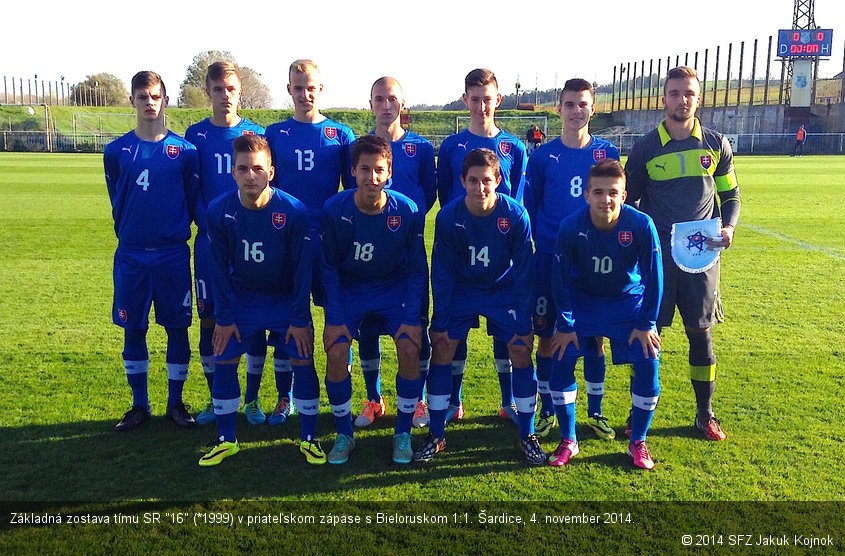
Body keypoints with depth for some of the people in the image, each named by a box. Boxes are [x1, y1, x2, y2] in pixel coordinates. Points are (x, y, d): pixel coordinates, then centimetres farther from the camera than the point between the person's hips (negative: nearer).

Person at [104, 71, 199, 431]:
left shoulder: (184, 151, -1)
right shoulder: (116, 151, 3)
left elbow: (192, 200, 6)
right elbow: (117, 202, 13)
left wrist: (174, 232, 9)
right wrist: (132, 236, 14)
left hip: (174, 255, -1)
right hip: (131, 255, 1)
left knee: (177, 329, 4)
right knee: (133, 331, 8)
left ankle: (176, 403, 19)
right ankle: (139, 405, 22)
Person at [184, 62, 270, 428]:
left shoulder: (257, 134, 4)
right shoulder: (196, 135, 4)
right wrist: (210, 226, -11)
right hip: (210, 242, 1)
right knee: (209, 321, 5)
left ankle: (252, 399, 17)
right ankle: (216, 400, 20)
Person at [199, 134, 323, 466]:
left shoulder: (294, 211, -22)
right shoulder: (219, 211, -16)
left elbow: (302, 268, -14)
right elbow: (219, 268, -5)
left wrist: (299, 318, -11)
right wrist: (223, 316, -4)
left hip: (286, 300, -2)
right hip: (241, 299, 2)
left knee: (303, 361, -7)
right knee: (223, 361, -2)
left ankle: (309, 439, 12)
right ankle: (226, 440, 17)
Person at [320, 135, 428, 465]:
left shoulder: (407, 211, -18)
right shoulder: (334, 210, -18)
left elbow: (417, 269, -7)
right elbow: (329, 268, -6)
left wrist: (411, 318, -13)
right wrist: (335, 317, -13)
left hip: (394, 289, 0)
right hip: (348, 290, 0)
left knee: (410, 350, -19)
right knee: (336, 354, -17)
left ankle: (403, 434, 2)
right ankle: (344, 435, 5)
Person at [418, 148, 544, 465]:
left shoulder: (516, 216, -21)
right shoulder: (448, 217, -19)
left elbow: (523, 272, -13)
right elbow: (441, 272, -10)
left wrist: (523, 323, -12)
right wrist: (440, 322, -10)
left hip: (504, 292, 0)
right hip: (461, 291, 1)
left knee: (521, 351, -10)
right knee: (441, 349, -8)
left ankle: (527, 436, 7)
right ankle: (436, 436, 6)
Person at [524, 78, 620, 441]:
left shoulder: (607, 153, 3)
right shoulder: (542, 157, -1)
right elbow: (530, 208, 5)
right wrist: (535, 249, 3)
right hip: (550, 260, -1)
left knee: (595, 337, 7)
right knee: (547, 337, 5)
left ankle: (595, 412, 23)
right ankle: (547, 412, 20)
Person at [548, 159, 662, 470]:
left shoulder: (641, 225, -25)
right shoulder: (571, 226, -24)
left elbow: (653, 277, -12)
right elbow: (560, 278, -12)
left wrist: (647, 324, -9)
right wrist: (566, 325, -9)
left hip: (629, 302, 0)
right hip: (582, 301, 0)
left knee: (648, 364, -12)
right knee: (561, 360, -12)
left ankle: (637, 443, 10)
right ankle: (568, 441, 7)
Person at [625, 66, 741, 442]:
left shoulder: (716, 145, 4)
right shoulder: (645, 148, 0)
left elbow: (730, 196, 12)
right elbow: (630, 202, 6)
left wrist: (728, 227, -7)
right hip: (655, 255, -1)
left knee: (701, 333, 8)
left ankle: (705, 414, 23)